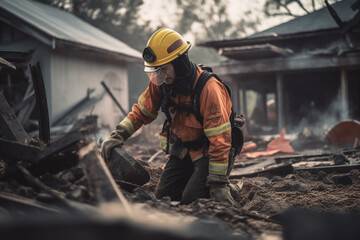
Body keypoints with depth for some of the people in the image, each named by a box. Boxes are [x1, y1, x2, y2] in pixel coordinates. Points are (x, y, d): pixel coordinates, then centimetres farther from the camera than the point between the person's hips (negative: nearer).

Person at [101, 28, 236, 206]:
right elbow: (142, 111, 5)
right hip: (182, 150, 6)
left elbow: (219, 139, -28)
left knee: (190, 201, -19)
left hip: (207, 152, -6)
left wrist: (219, 184, -28)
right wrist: (118, 135, -10)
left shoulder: (208, 89, -29)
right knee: (162, 197, 0)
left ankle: (229, 189, 8)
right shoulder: (159, 82, -9)